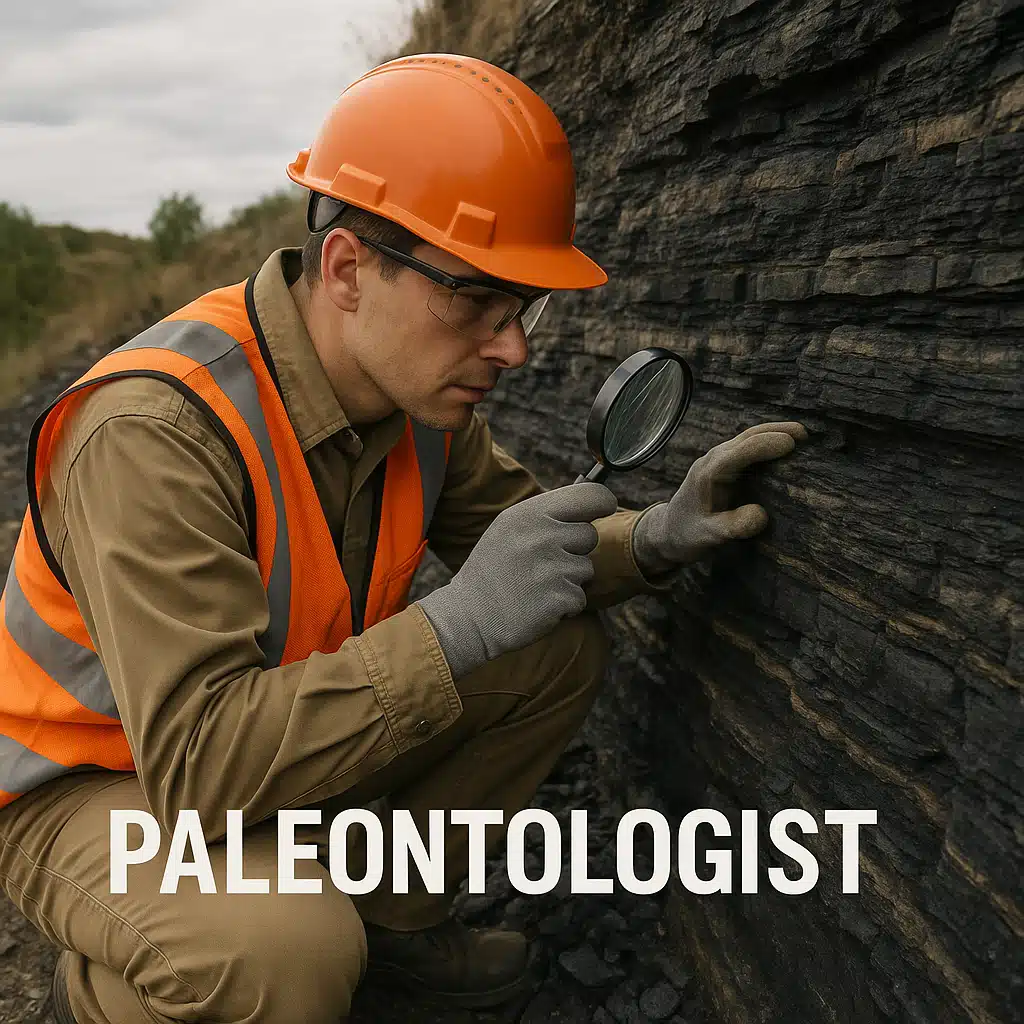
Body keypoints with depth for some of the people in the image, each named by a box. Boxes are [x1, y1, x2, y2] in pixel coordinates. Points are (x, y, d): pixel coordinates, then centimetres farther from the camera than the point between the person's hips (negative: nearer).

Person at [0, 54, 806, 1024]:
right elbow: (201, 767, -37)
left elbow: (516, 536, 1)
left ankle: (391, 910, 13)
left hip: (281, 725, 7)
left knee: (562, 652, -4)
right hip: (90, 785, -6)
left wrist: (648, 540, -18)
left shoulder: (418, 380, -10)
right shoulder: (155, 433, -34)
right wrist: (458, 625, -42)